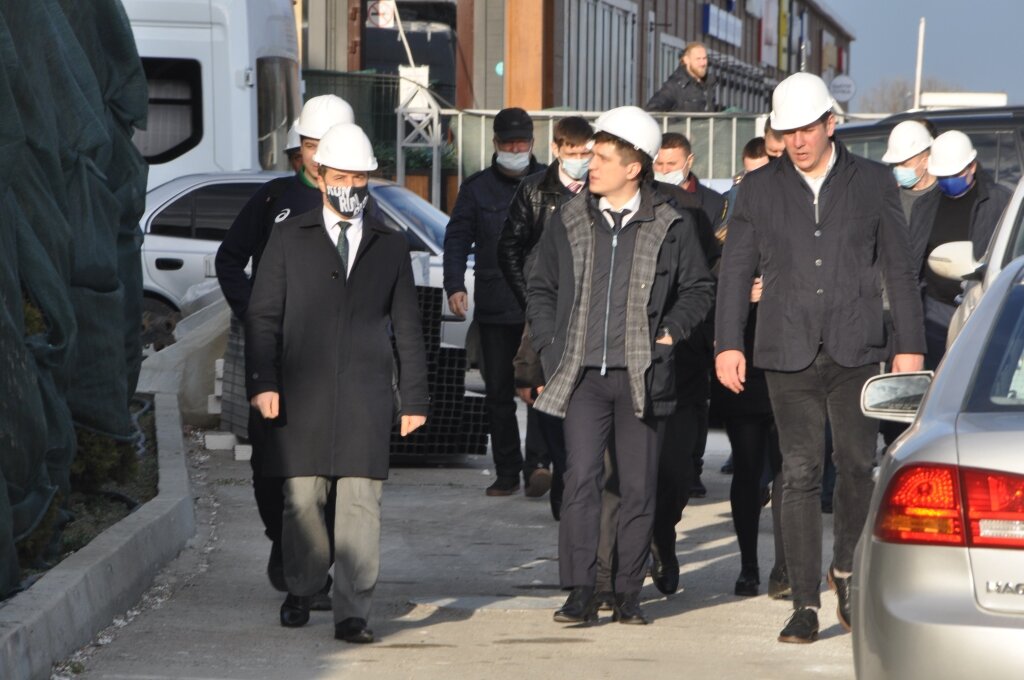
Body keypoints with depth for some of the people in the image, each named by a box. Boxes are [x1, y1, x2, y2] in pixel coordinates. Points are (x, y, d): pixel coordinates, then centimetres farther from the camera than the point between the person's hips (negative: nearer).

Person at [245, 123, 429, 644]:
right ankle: (301, 592, 22)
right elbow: (263, 316, 5)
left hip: (366, 394, 0)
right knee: (302, 499, 1)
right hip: (302, 391, 0)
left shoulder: (390, 246, 13)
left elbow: (407, 327, 15)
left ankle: (352, 613, -7)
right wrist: (262, 382, -6)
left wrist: (414, 397, 10)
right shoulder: (290, 238, 8)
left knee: (361, 503, -7)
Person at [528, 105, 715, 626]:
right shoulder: (568, 221, 7)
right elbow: (540, 288, 17)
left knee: (638, 487, 3)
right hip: (582, 375, 1)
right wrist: (550, 345, 6)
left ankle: (628, 593, 12)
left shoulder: (671, 227, 2)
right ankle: (580, 593, -5)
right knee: (581, 480, -9)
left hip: (641, 377, -1)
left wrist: (670, 332, 1)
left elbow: (699, 288, 14)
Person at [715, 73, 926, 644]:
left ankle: (846, 568, 23)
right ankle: (806, 603, 1)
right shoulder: (760, 189, 8)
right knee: (800, 475, -3)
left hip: (857, 351, 0)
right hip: (789, 355, 0)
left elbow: (900, 269, 7)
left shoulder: (874, 183, 6)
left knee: (858, 466, -3)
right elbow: (736, 270, 10)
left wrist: (910, 345, 2)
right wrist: (729, 343, 1)